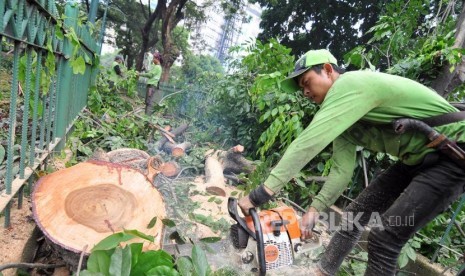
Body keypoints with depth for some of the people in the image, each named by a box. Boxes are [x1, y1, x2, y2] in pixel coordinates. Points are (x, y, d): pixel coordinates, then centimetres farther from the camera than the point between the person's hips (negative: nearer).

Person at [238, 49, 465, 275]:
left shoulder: (350, 84, -24)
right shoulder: (342, 113, 6)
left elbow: (308, 143, -33)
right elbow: (342, 170, 2)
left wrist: (261, 193, -33)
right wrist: (314, 210, -6)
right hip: (416, 159, 9)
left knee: (385, 236, -14)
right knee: (354, 214, 8)